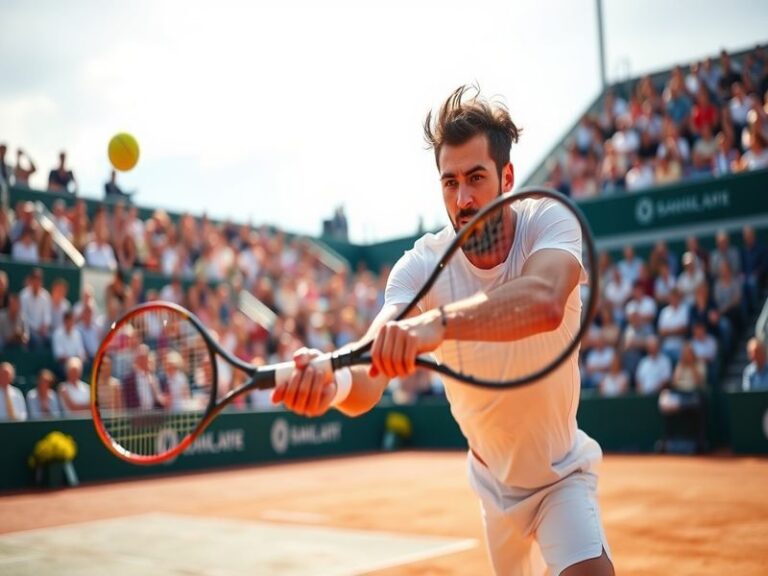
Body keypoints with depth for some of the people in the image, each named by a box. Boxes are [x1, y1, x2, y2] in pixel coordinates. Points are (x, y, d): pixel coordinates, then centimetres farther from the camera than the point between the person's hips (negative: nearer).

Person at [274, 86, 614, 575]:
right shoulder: (422, 265, -20)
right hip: (494, 481, 3)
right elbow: (370, 382, -35)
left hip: (562, 474, -2)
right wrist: (332, 380, -58)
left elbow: (545, 301, -47)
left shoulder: (548, 223, -23)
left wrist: (438, 322, -63)